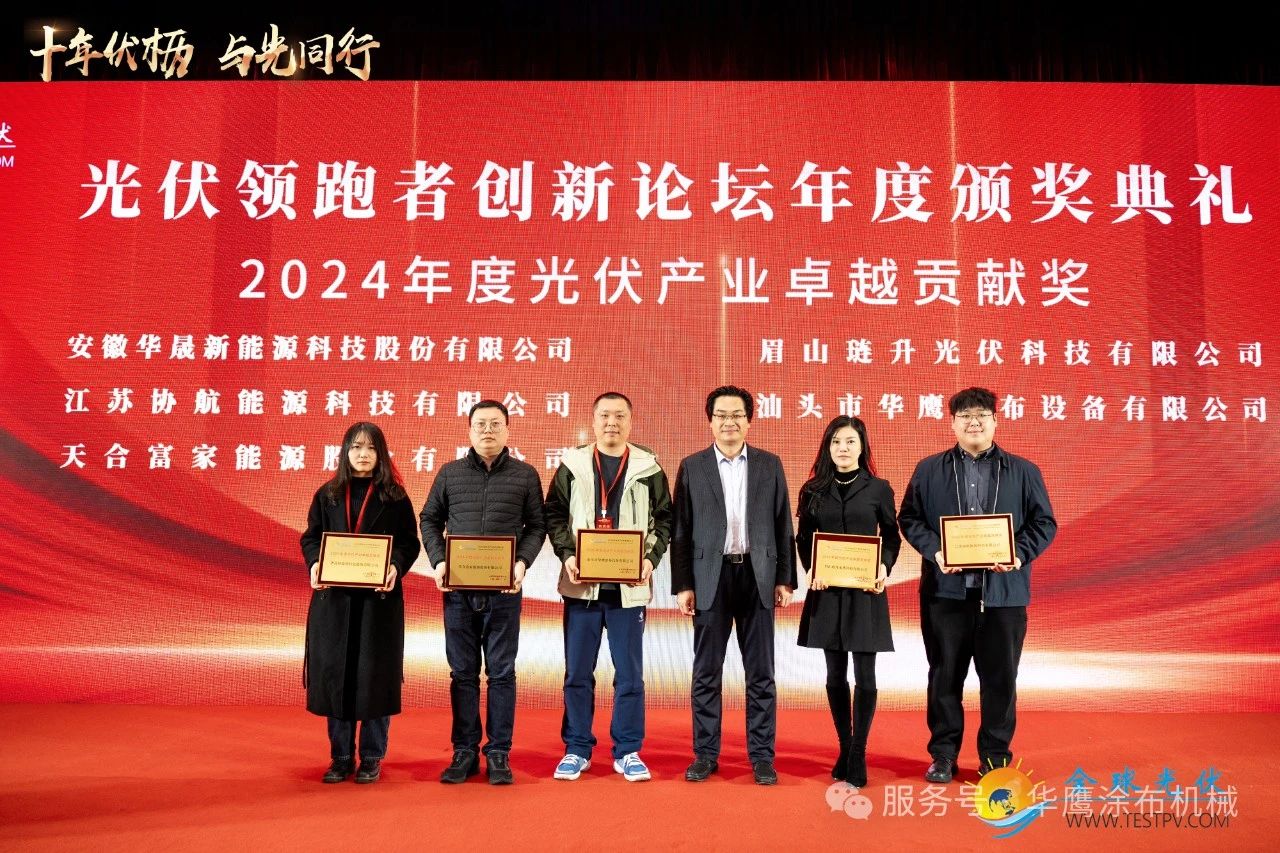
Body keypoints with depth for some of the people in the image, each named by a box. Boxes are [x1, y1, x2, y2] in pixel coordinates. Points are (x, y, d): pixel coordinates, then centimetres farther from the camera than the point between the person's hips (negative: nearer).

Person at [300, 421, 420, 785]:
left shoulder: (395, 496, 3)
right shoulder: (327, 494, 10)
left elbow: (410, 542, 1)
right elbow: (310, 537, 9)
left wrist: (396, 567, -18)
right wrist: (315, 563, -11)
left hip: (379, 598, -2)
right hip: (333, 596, 2)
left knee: (374, 676, 2)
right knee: (334, 673, 4)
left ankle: (372, 757, 14)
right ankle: (340, 756, 17)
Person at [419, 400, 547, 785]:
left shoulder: (525, 475, 4)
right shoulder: (450, 473, 7)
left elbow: (536, 526, 6)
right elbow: (430, 519, 12)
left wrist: (523, 562, -10)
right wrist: (438, 561, -2)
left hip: (503, 588, -1)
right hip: (458, 587, 1)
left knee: (501, 672, 4)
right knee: (463, 672, 8)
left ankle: (499, 753, 14)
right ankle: (464, 752, 18)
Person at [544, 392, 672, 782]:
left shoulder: (649, 469, 4)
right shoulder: (572, 465, 5)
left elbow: (664, 519, 6)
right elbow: (554, 515, 6)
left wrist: (651, 560, -8)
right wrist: (567, 554, -9)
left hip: (629, 587, 0)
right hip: (581, 585, 1)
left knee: (630, 673, 6)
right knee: (577, 672, 7)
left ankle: (628, 752, 19)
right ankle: (576, 749, 20)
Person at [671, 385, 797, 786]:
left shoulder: (769, 465, 6)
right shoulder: (692, 467, 4)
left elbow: (783, 526, 7)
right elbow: (681, 531, 2)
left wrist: (785, 580, 2)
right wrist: (682, 585, -2)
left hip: (757, 577, 1)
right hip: (710, 578, -1)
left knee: (761, 674, 6)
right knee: (706, 673, 6)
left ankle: (762, 757, 16)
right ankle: (705, 755, 17)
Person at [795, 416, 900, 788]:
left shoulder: (879, 489, 1)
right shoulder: (813, 491, 5)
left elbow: (892, 536, 5)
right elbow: (803, 538, 8)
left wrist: (884, 567, -12)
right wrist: (811, 569, -9)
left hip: (866, 591, -2)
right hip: (827, 591, 2)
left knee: (864, 675, -1)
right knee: (835, 674, 9)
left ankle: (858, 755, 9)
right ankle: (844, 748, 22)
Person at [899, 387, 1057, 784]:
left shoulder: (1023, 472, 7)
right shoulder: (929, 470, 8)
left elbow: (1044, 523, 6)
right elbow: (909, 517, 5)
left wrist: (1019, 554, -12)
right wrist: (934, 551, -12)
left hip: (1003, 591, 0)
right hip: (946, 590, 0)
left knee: (1000, 678, 7)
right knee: (945, 675, 7)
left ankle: (996, 757, 21)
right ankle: (943, 755, 19)